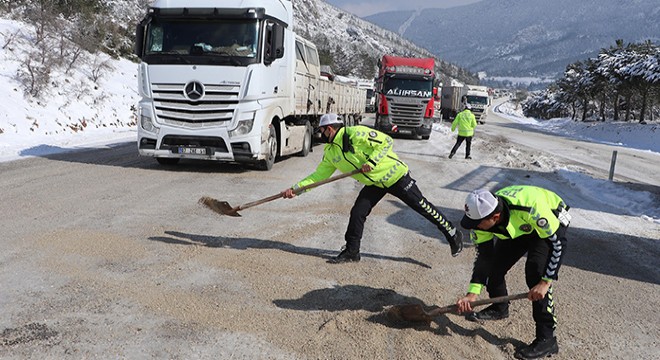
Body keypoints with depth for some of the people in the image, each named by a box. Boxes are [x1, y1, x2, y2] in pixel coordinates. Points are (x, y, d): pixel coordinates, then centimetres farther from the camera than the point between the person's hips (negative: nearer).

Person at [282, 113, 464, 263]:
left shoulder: (355, 134, -22)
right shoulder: (330, 152, 2)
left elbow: (386, 141, -21)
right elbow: (318, 175, 6)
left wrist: (372, 161, -29)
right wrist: (296, 188, -1)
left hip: (394, 175, -7)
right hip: (374, 184, 7)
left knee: (422, 206, -1)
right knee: (357, 213, -3)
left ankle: (453, 235, 13)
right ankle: (352, 251, 13)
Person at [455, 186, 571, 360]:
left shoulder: (531, 206, -44)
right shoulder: (482, 216, -25)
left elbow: (557, 242, -31)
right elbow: (483, 256, -14)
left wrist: (545, 282, -32)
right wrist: (472, 293, -19)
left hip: (550, 220, -5)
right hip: (517, 226, 6)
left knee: (535, 272, -23)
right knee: (495, 263, -1)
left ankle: (546, 339, -13)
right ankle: (499, 308, 28)